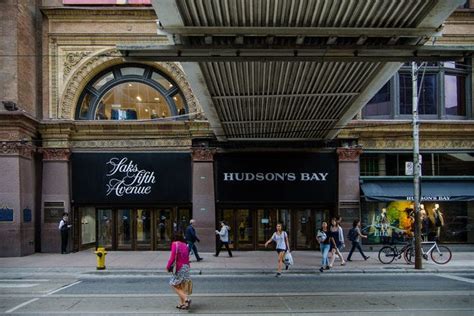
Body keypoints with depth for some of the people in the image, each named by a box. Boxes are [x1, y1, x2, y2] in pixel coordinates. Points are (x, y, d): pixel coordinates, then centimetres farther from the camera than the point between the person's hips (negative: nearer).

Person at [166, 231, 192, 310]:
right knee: (180, 285, 16)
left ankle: (186, 298, -14)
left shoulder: (175, 244, -8)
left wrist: (168, 267, -5)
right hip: (186, 266, 7)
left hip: (179, 267, -7)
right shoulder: (185, 245, 11)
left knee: (173, 284, 1)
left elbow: (173, 257, -15)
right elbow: (187, 257, 11)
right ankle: (182, 303, 15)